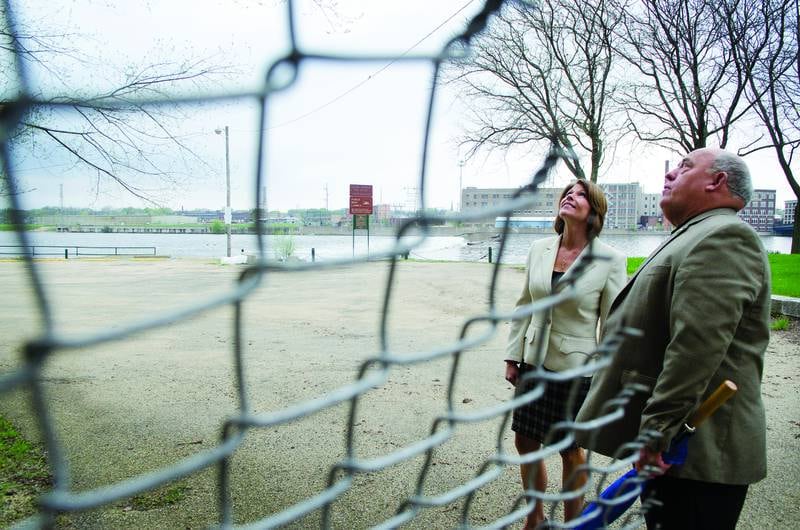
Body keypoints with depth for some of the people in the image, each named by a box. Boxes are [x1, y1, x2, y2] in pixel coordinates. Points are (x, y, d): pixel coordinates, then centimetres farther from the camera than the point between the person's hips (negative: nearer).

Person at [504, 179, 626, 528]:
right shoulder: (538, 250, 0)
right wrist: (513, 357, 7)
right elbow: (524, 307, 7)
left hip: (576, 368, -4)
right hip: (534, 363, 5)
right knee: (525, 442, 14)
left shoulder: (610, 260, -11)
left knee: (571, 451, 11)